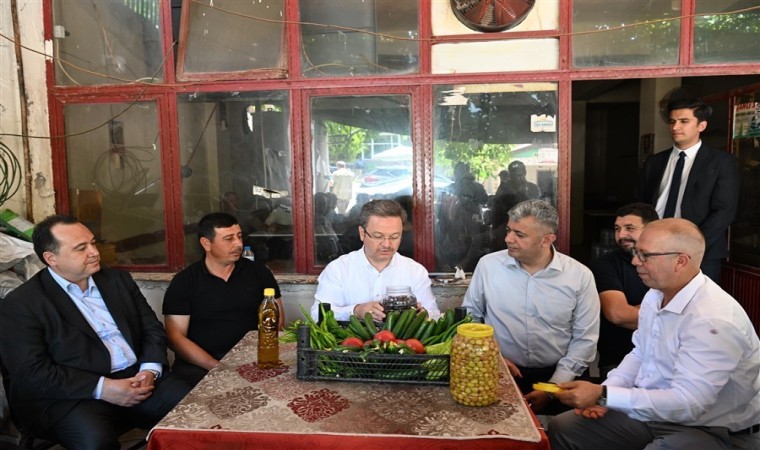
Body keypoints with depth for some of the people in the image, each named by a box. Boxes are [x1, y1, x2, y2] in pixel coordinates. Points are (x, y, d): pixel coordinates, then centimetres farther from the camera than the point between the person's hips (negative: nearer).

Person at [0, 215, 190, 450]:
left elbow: (152, 328, 11)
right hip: (71, 395, -4)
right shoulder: (20, 304, -2)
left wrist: (150, 369, -9)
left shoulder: (118, 279, 13)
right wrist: (102, 388, -19)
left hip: (137, 379, 4)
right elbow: (31, 372, -11)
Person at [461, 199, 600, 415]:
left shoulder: (580, 276, -3)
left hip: (555, 376, 1)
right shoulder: (488, 265, -2)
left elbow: (585, 339, 0)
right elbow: (468, 317, 7)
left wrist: (553, 387, -7)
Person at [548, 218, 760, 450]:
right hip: (653, 409, 8)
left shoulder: (713, 319, -27)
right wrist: (602, 392, -3)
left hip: (710, 431, -8)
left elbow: (687, 403, -31)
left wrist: (604, 396, -30)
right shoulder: (656, 295, 0)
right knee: (562, 429, 2)